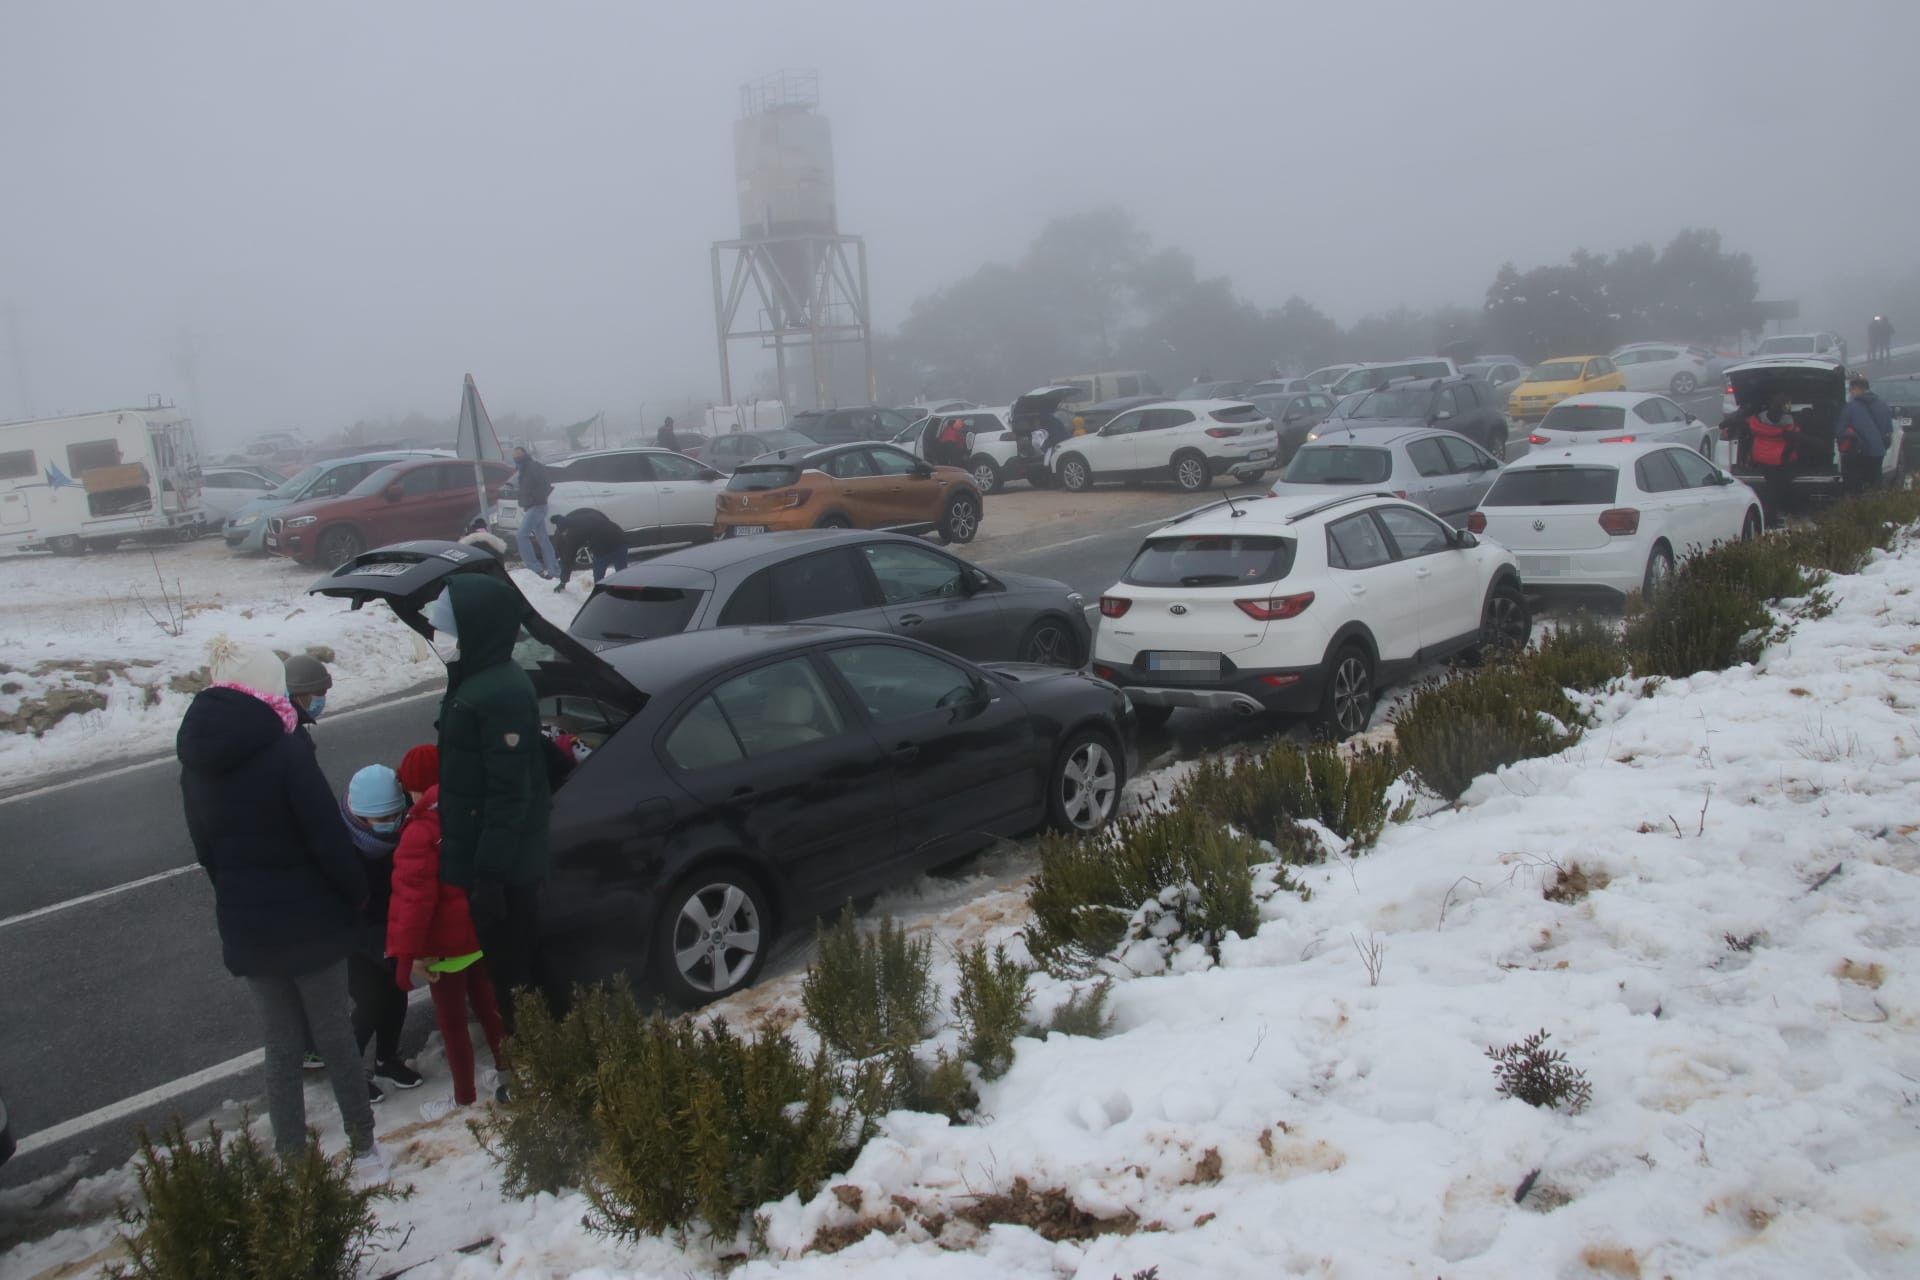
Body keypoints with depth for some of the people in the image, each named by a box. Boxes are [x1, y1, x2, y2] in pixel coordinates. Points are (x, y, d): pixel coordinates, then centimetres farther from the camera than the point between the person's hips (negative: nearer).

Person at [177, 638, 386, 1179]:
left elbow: (205, 850, 10)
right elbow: (328, 838, -18)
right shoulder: (284, 750, -19)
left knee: (280, 1045, 16)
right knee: (333, 1037, 11)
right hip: (310, 922, -5)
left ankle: (291, 1157, 22)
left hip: (246, 927, 5)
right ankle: (363, 1147, 22)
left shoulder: (195, 763, 1)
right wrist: (357, 892, -3)